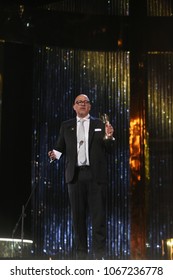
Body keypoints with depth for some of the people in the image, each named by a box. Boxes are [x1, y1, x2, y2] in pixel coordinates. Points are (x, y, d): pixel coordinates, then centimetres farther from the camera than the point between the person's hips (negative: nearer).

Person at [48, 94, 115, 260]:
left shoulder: (99, 124, 9)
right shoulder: (66, 126, 13)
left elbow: (109, 150, 7)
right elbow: (60, 147, 11)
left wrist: (109, 137, -13)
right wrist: (55, 154, -11)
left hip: (96, 175, -1)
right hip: (75, 175, 2)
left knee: (98, 215, -4)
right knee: (78, 215, 4)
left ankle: (99, 255, -1)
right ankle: (81, 254, 11)